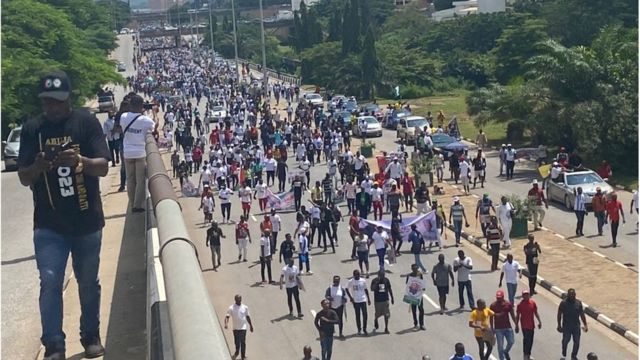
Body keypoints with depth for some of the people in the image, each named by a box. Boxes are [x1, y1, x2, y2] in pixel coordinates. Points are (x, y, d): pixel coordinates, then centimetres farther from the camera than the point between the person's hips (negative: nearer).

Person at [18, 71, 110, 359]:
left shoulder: (87, 122, -5)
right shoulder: (32, 129, 0)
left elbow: (103, 168, -10)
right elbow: (24, 178, -1)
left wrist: (80, 160, -30)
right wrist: (39, 165, -23)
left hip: (87, 221, 0)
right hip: (49, 224, 0)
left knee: (88, 282, 11)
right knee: (50, 282, -8)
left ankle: (91, 337, 28)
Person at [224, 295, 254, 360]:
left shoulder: (245, 307, 4)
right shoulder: (231, 308, -5)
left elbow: (248, 317, 14)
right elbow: (227, 316, -12)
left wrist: (251, 326, 17)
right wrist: (226, 323, -30)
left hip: (243, 328, 2)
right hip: (236, 328, -1)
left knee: (243, 343, 2)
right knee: (237, 342, -1)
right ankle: (237, 352, 26)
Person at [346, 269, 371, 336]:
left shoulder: (363, 281, 0)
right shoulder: (350, 282, -5)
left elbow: (366, 290, 9)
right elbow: (347, 289, 4)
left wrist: (368, 298, 9)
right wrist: (350, 297, -5)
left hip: (363, 300, 1)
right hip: (355, 301, -1)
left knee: (365, 315, -4)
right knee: (357, 315, 6)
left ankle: (364, 329, 9)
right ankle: (359, 329, 18)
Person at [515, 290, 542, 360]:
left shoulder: (533, 303, 0)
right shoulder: (520, 304, -9)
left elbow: (536, 313, 11)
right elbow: (517, 316, -3)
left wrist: (539, 321, 7)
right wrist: (517, 326, -4)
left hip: (531, 325, 5)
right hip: (524, 325, -5)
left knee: (530, 340, 12)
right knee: (526, 340, -10)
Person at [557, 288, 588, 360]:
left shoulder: (578, 303, -2)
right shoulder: (563, 303, -10)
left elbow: (582, 314, 5)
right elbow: (559, 315, -4)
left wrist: (585, 325, 4)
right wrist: (559, 325, -6)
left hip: (576, 326, 3)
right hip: (566, 326, -2)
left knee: (577, 342, 5)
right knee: (565, 341, 7)